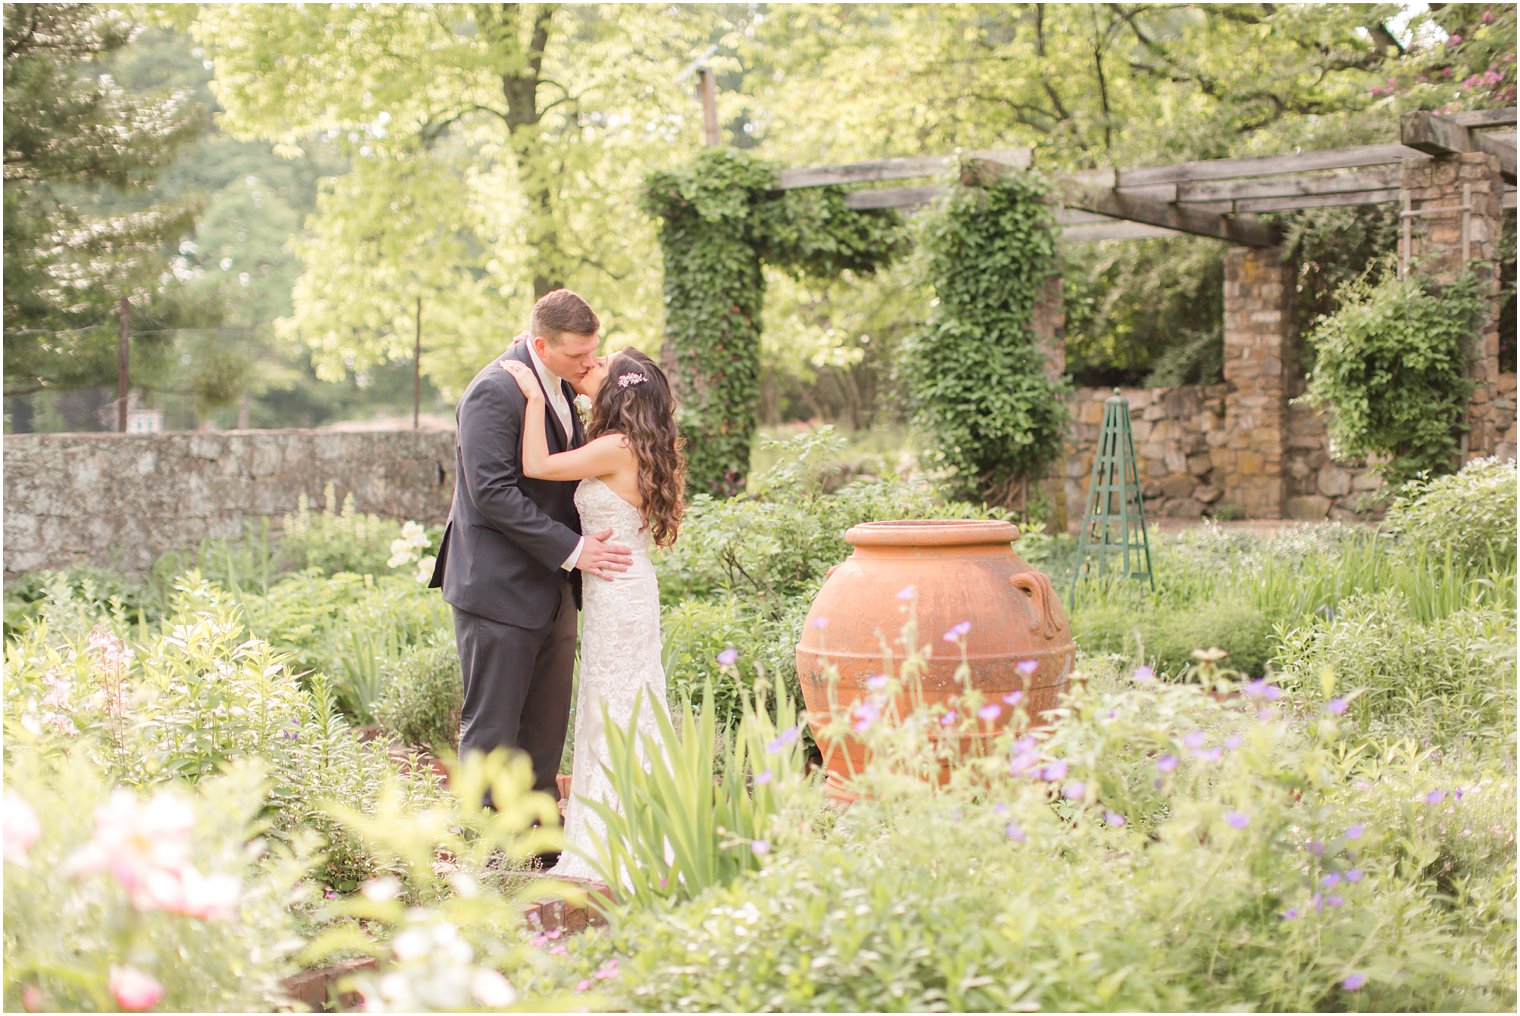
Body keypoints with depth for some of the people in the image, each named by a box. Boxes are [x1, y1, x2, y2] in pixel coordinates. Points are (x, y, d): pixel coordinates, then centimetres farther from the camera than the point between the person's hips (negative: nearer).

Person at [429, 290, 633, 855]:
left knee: (546, 726, 14)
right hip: (500, 586, -9)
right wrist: (571, 548, -22)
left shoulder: (559, 385, 10)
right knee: (492, 727, 1)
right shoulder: (494, 392, -17)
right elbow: (493, 492, -22)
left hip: (551, 586, 9)